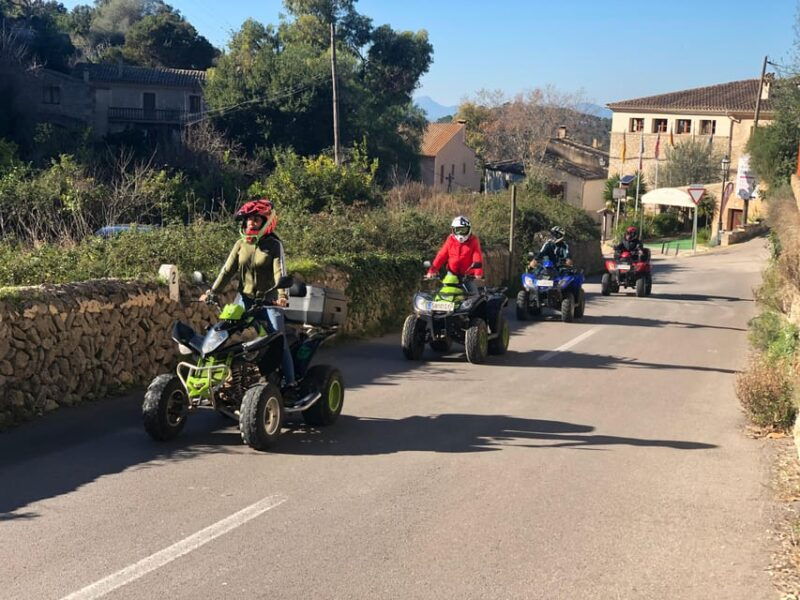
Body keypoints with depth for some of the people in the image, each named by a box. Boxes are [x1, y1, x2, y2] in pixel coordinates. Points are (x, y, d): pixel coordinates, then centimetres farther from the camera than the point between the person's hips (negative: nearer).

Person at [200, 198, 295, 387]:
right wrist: (212, 292, -5)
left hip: (269, 300, -4)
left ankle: (290, 381, -3)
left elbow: (279, 271, -15)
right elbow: (228, 270, 6)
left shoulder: (274, 244, -3)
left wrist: (282, 294, -31)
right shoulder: (241, 244, 9)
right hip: (245, 298, 4)